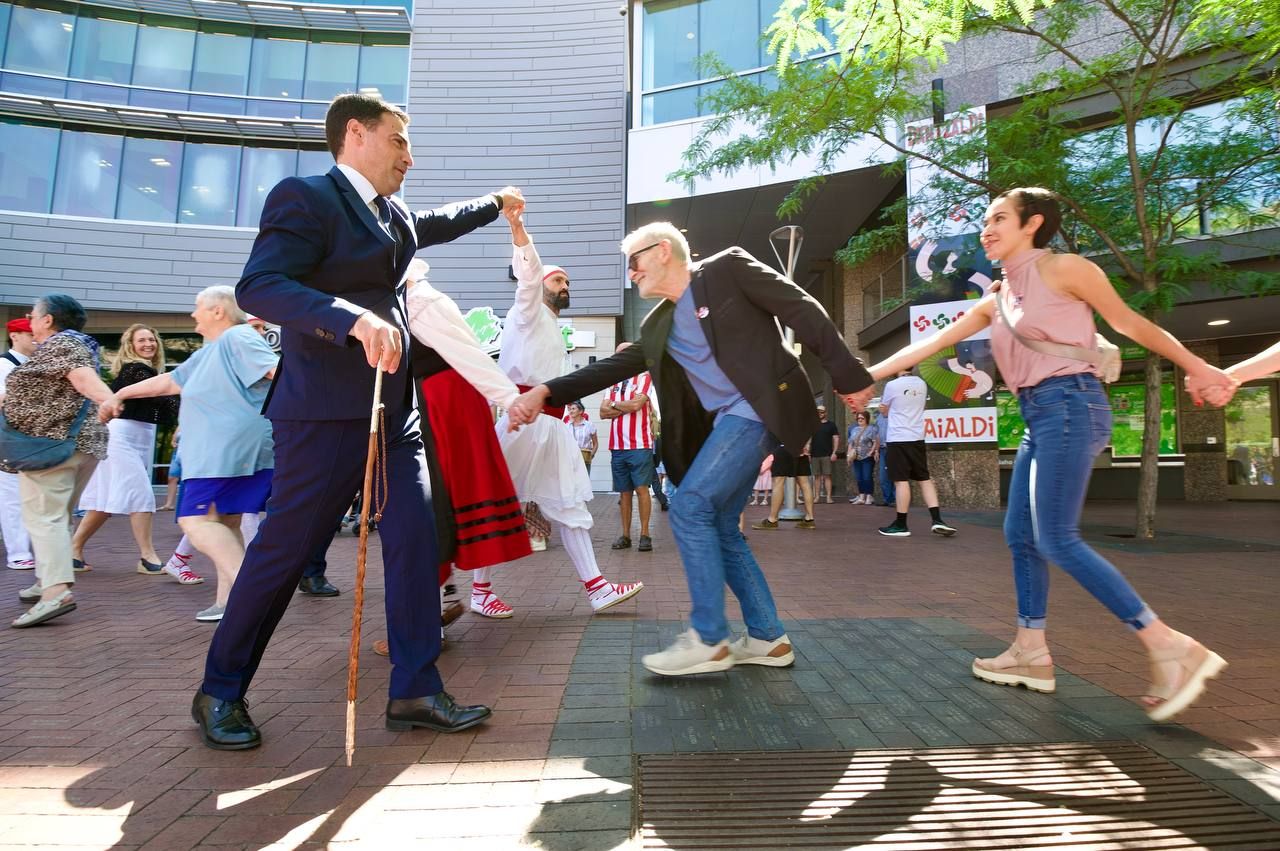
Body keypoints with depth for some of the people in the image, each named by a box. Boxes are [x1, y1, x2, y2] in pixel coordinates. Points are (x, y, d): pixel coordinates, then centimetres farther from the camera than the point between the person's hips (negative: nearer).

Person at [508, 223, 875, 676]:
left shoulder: (727, 268, -2)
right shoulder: (657, 326, 17)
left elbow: (803, 311, -4)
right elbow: (613, 366, 10)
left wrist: (848, 376, -8)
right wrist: (545, 392, -2)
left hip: (759, 408, -8)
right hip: (725, 421, 8)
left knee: (690, 507, -13)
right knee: (718, 527, 7)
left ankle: (708, 639, -2)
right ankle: (768, 637, 19)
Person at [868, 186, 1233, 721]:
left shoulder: (1063, 269, -1)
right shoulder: (996, 301, 18)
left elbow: (1128, 322, 5)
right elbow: (931, 344, 15)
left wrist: (1196, 367, 7)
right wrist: (868, 375, 12)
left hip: (1069, 406, -8)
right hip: (1038, 417, 8)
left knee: (1057, 540, -14)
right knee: (1021, 535, 8)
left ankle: (1172, 649, -5)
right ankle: (1031, 653, 17)